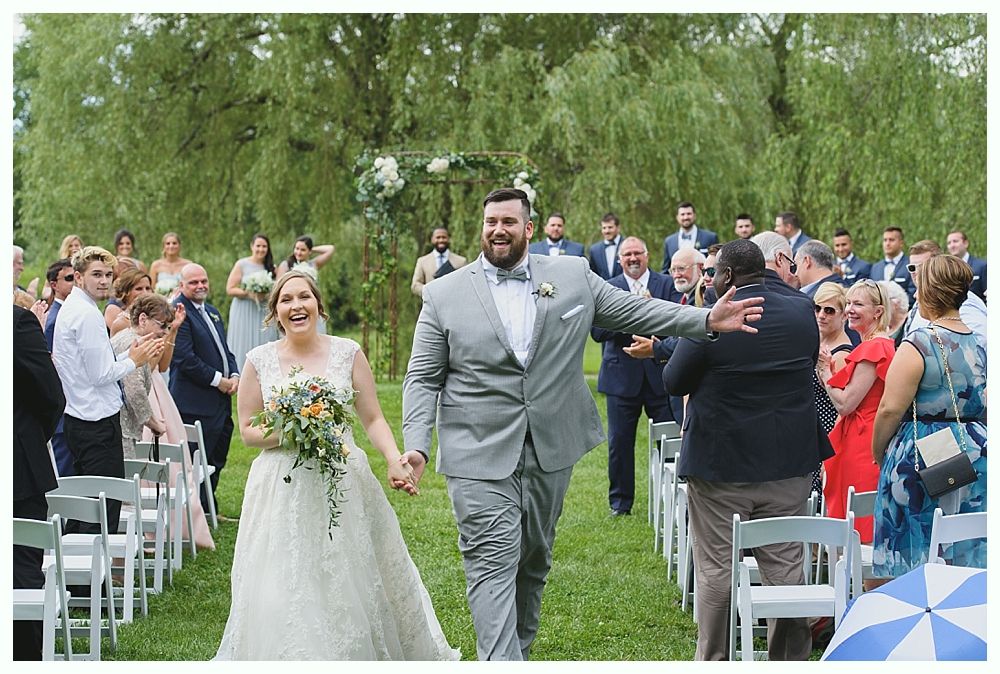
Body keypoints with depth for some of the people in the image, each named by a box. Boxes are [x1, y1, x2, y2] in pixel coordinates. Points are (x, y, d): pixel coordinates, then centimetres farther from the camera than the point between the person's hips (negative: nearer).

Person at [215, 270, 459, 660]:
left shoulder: (347, 353, 2)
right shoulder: (260, 361, 1)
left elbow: (373, 419, 2)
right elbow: (247, 431, 5)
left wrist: (394, 461, -15)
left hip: (343, 485, 1)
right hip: (282, 492, 0)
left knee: (350, 585, 3)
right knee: (285, 593, -4)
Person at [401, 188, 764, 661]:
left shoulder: (572, 276, 7)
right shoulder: (444, 294, 1)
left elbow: (636, 312, 8)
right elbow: (424, 378, 2)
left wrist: (708, 320, -3)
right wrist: (416, 445, -10)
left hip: (550, 453, 3)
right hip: (479, 457, -3)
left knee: (533, 560, 15)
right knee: (493, 563, -11)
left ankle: (518, 648, 31)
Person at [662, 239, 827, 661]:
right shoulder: (802, 314, 0)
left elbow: (674, 381, -6)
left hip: (720, 464, -4)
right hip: (789, 464, 4)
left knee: (715, 570, 5)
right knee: (785, 567, 11)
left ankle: (712, 660, 11)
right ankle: (792, 658, 17)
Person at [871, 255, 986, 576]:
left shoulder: (918, 344, -14)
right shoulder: (979, 344, 6)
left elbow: (891, 409, -15)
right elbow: (986, 412, 12)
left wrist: (877, 452, -1)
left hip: (919, 457, -6)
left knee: (913, 554, 2)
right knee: (966, 556, 11)